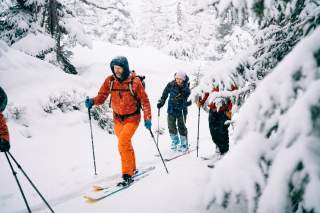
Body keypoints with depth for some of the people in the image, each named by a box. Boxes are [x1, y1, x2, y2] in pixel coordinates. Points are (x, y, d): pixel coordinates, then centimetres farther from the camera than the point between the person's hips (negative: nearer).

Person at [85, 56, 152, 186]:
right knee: (126, 144, 17)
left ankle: (127, 175, -10)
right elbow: (101, 96, -3)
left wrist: (147, 118, -14)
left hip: (132, 118, -5)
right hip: (117, 119, 5)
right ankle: (132, 169, 37)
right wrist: (92, 101, -24)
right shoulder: (109, 81, -6)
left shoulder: (134, 81, -16)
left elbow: (144, 100, -10)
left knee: (123, 143, -21)